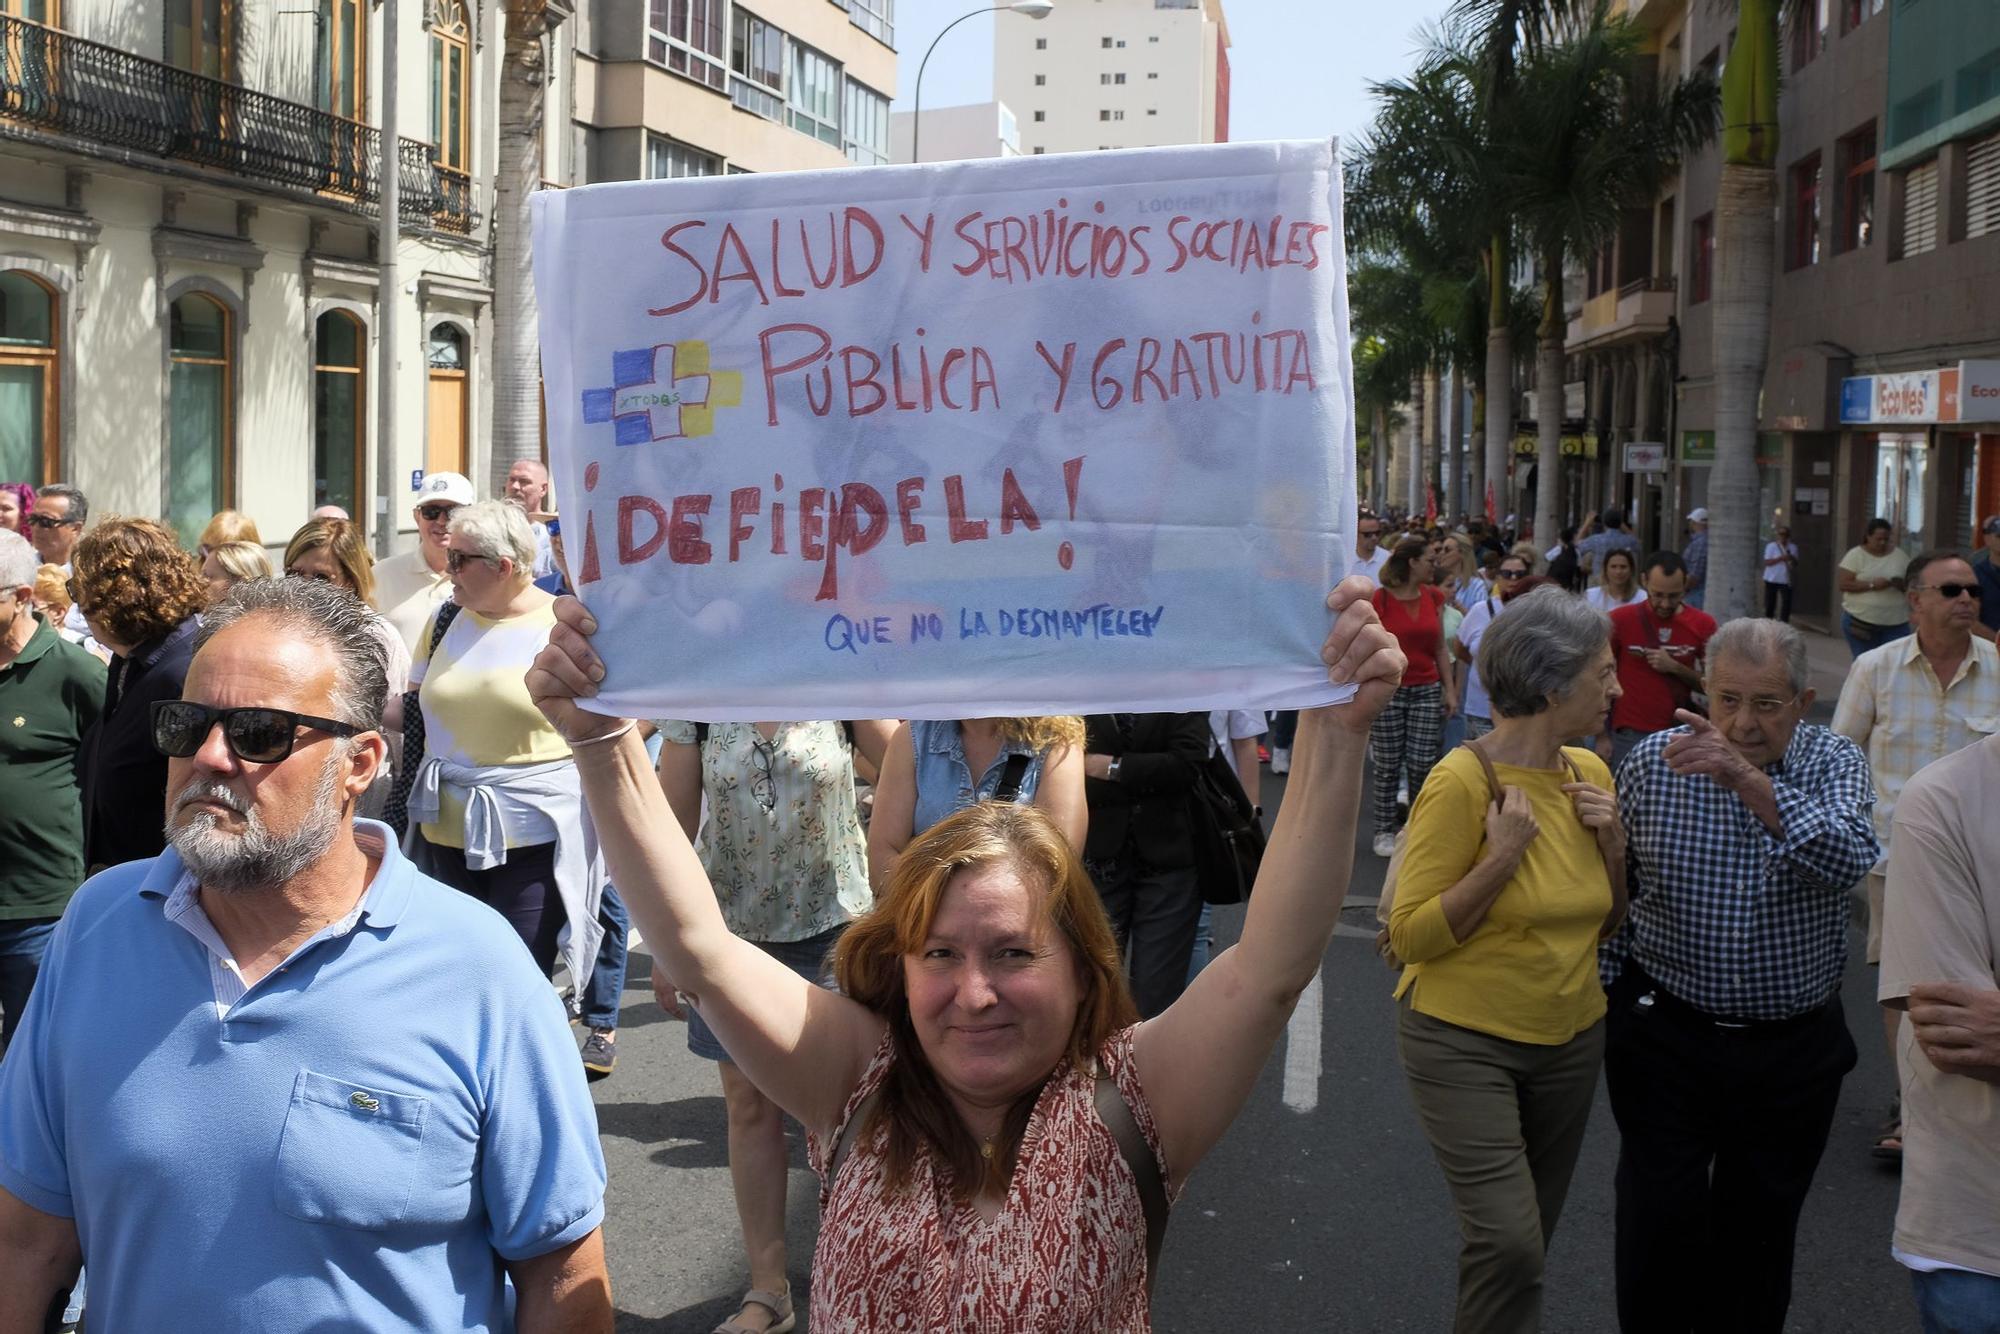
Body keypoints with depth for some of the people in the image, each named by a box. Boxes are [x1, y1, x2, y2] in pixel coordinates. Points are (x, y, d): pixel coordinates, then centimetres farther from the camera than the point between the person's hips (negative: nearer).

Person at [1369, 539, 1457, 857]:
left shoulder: (1434, 597, 6)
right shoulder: (1379, 599, -8)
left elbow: (1439, 648, 11)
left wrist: (1449, 688, 6)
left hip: (1427, 690, 3)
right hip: (1388, 690, -3)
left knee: (1422, 765, 2)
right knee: (1388, 767, 4)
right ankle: (1384, 831, 14)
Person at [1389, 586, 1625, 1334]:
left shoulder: (1591, 773, 1)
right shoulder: (1462, 780, -18)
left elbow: (1607, 925, 11)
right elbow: (1411, 936, -18)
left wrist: (1613, 844, -6)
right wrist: (1503, 857, -26)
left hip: (1569, 1040, 7)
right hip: (1463, 1044, -6)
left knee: (1522, 1246, 15)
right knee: (1509, 1244, -14)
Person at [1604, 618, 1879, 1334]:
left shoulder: (1836, 763, -7)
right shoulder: (1653, 760, -6)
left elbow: (1847, 859, -27)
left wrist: (1747, 778, -38)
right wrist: (1601, 987, 5)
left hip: (1791, 1049, 1)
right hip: (1664, 1033, 0)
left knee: (1760, 1228, 14)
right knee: (1658, 1219, 2)